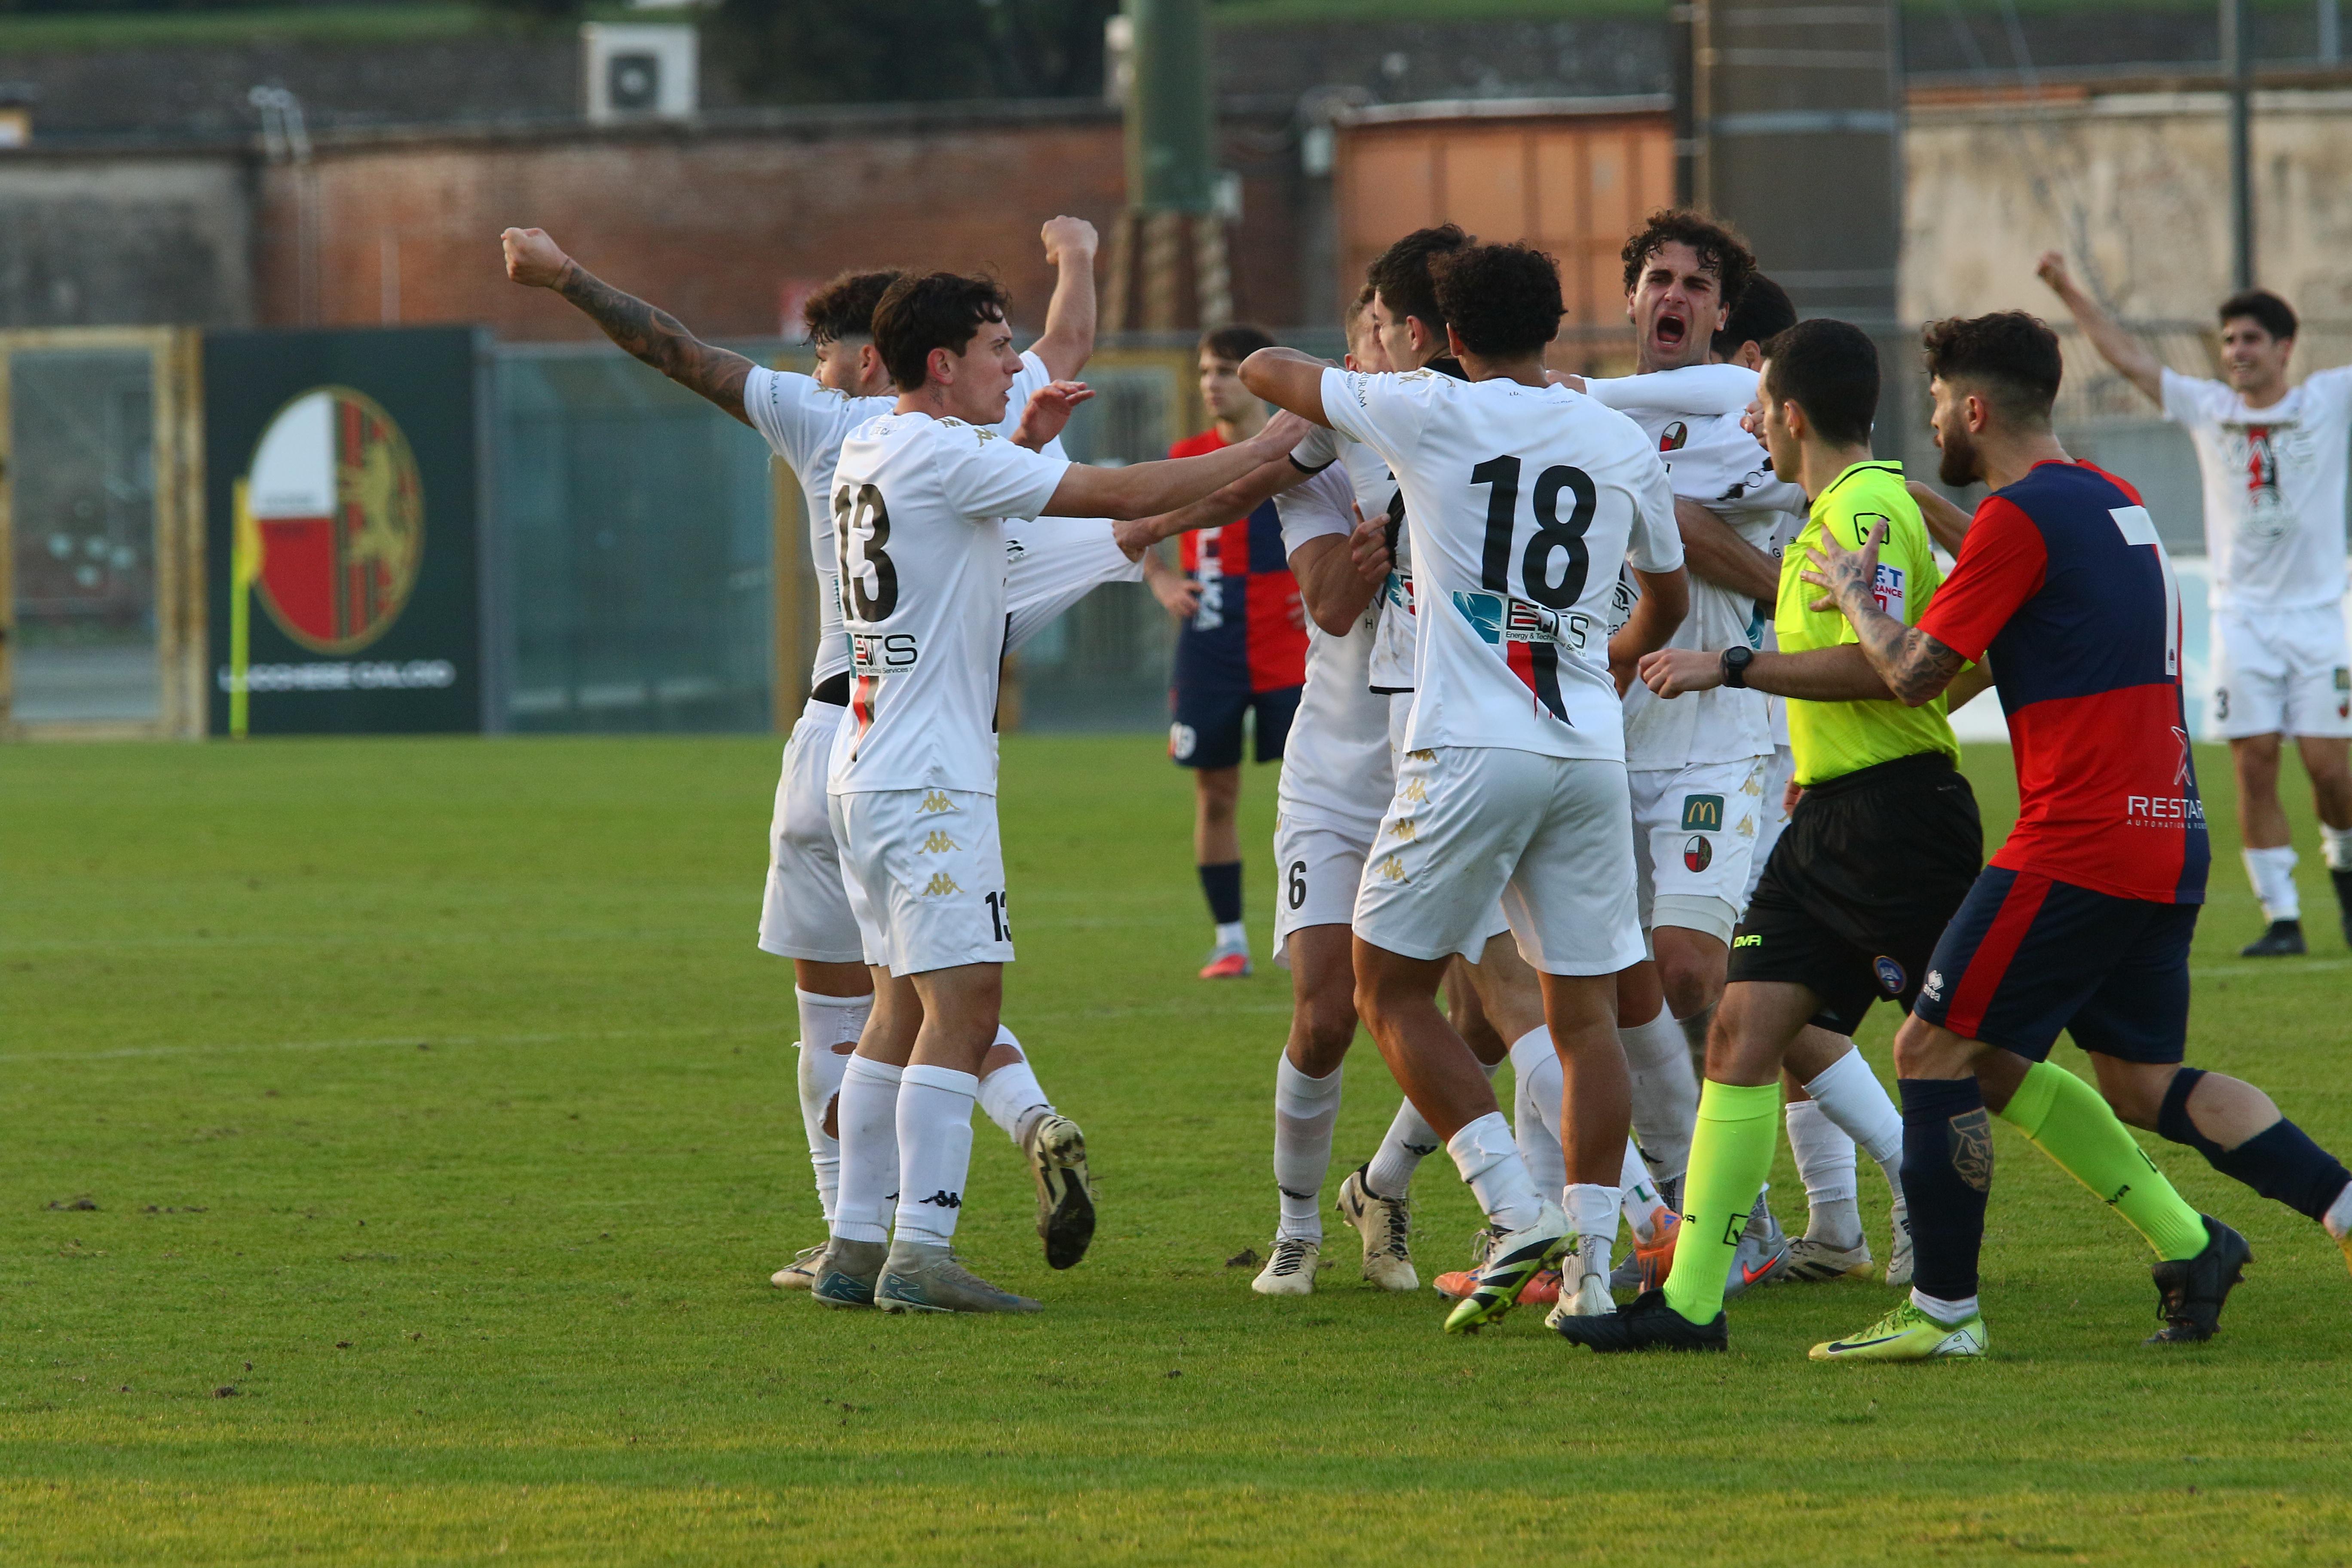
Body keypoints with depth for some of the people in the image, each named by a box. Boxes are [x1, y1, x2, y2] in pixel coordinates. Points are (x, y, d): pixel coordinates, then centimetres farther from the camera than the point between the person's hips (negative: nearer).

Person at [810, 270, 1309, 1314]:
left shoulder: (869, 453, 13)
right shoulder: (944, 455, -14)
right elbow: (1122, 496, -13)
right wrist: (1260, 451, -5)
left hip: (867, 774, 10)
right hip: (928, 782, -10)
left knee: (904, 1011, 12)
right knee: (961, 1007, -12)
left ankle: (857, 1248, 11)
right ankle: (919, 1255, -17)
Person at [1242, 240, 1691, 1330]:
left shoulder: (1428, 413, -1)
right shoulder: (1624, 445, 11)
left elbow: (1265, 371, 12)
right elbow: (1669, 596, 28)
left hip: (1470, 750, -4)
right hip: (1591, 752, 4)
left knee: (1391, 988, 7)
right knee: (1584, 1011, 8)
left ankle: (1515, 1210, -6)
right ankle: (1591, 1268, 3)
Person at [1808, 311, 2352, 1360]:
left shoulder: (2021, 517, -12)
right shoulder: (2116, 503, 16)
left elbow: (1914, 673, -13)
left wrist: (1853, 592, 7)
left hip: (2080, 843, -9)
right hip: (2170, 840, 9)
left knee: (1937, 1050, -2)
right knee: (2140, 1081, 16)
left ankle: (1944, 1313, -2)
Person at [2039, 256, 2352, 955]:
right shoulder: (2207, 411, 8)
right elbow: (2132, 359, 10)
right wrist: (2070, 293, 7)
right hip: (2242, 618, 2)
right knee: (2254, 768, -6)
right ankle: (2282, 918, -2)